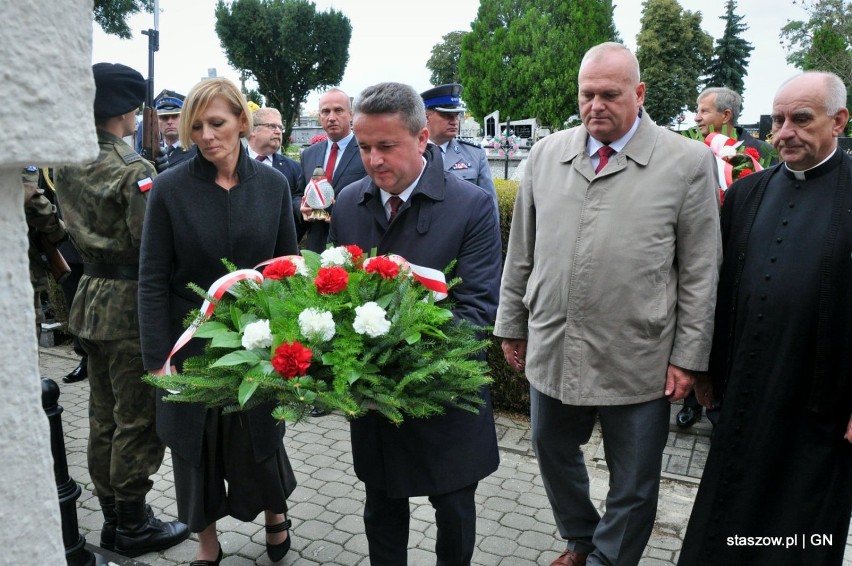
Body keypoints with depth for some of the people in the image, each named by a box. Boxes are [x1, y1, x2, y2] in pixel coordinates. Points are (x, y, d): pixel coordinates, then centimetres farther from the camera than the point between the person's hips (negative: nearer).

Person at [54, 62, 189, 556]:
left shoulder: (67, 167, 6)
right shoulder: (135, 171, -19)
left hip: (91, 299, 8)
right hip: (130, 306, -8)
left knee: (104, 417, 17)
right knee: (138, 420, 5)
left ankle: (112, 518, 31)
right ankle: (133, 526, 18)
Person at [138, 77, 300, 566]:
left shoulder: (272, 184, -3)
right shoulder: (170, 188, -8)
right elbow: (153, 280, -6)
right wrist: (157, 360, -10)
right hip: (191, 346, 0)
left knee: (260, 439, 11)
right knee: (197, 443, 13)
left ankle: (276, 511, 43)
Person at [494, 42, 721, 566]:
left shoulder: (688, 162, -5)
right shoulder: (546, 155, 5)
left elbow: (700, 272, -4)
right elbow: (521, 252, 10)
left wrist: (688, 358, -6)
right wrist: (512, 324, 11)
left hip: (638, 363, -3)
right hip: (552, 351, 4)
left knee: (633, 484, 13)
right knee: (553, 454, 21)